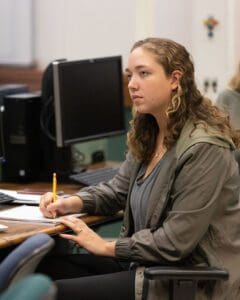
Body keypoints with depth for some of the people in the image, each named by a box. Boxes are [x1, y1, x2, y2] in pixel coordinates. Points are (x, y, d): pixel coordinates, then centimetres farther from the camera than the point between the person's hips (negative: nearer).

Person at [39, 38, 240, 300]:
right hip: (148, 262, 9)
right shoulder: (148, 134, 6)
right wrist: (73, 203, 0)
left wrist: (106, 246, -12)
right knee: (47, 268, 2)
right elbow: (119, 189, 20)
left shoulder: (204, 149, -22)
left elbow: (175, 242, -22)